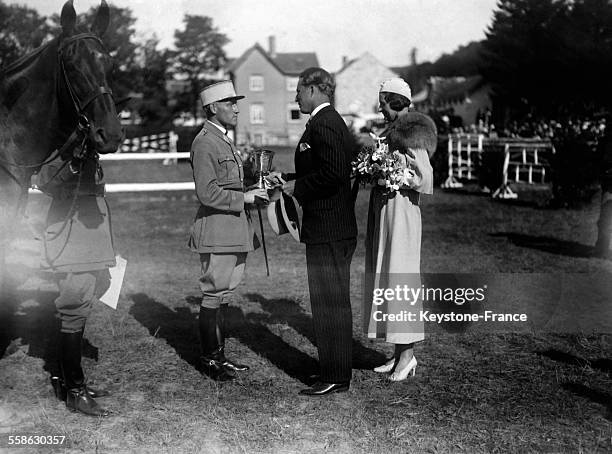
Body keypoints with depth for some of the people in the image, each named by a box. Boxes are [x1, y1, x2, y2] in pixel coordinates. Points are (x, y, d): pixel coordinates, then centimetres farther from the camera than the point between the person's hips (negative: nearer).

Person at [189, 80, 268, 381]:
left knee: (224, 295, 14)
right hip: (216, 231, -10)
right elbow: (207, 193, -20)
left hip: (234, 230, 10)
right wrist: (244, 198, -17)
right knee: (214, 296, -3)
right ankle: (210, 360, 6)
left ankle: (219, 356, 22)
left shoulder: (224, 141, 19)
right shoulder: (204, 143, -13)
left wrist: (255, 190, 11)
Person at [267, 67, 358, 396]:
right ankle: (335, 369, 26)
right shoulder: (331, 121, 18)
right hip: (334, 229, 11)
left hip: (328, 232, -11)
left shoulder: (323, 125, -16)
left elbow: (333, 174, -27)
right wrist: (287, 180, 15)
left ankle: (335, 378, 2)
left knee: (330, 303, -5)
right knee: (333, 302, 16)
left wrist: (298, 187, -14)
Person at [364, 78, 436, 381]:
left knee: (400, 281, -6)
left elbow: (426, 181, -16)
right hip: (381, 212, 9)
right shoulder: (389, 132, 15)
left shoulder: (411, 134, -11)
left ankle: (408, 353, 3)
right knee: (385, 282, 10)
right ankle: (399, 354, 17)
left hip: (401, 211, -9)